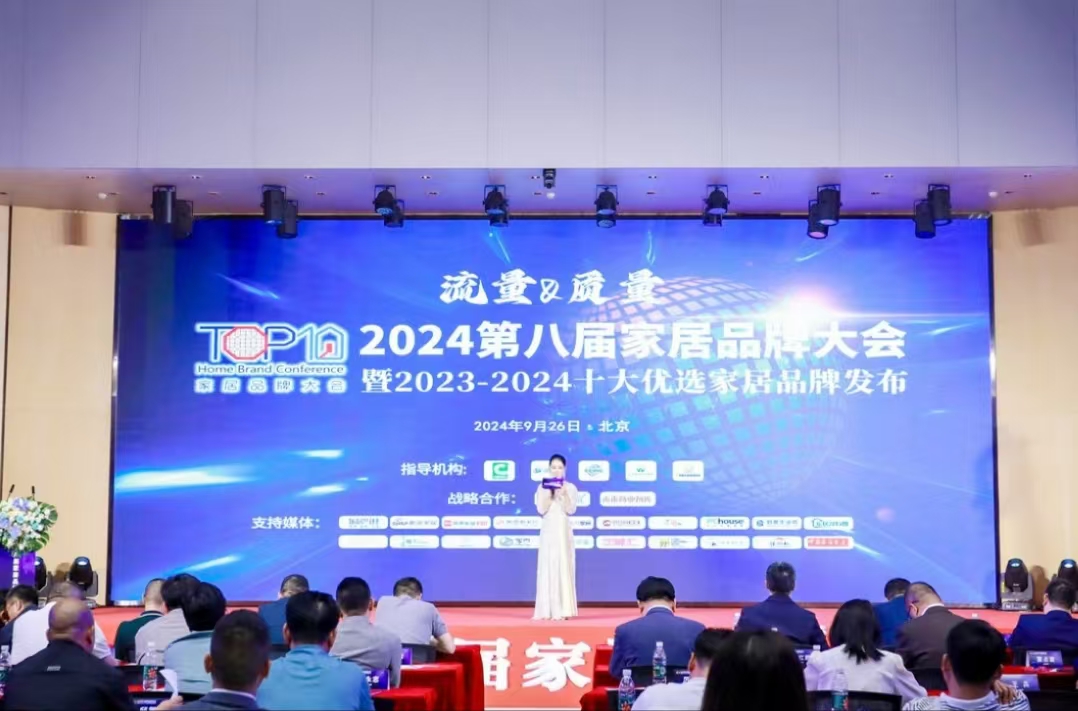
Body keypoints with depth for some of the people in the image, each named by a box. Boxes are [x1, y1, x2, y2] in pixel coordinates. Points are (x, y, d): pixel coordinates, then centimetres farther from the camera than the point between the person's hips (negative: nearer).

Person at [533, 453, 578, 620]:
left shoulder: (570, 487, 3)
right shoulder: (543, 487, 5)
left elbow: (571, 510, -7)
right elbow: (541, 510, -4)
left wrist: (564, 494, -16)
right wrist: (550, 494, -13)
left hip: (563, 530, -1)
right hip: (548, 530, 1)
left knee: (563, 566, -6)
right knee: (548, 567, -1)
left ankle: (562, 609, -5)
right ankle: (548, 610, 2)